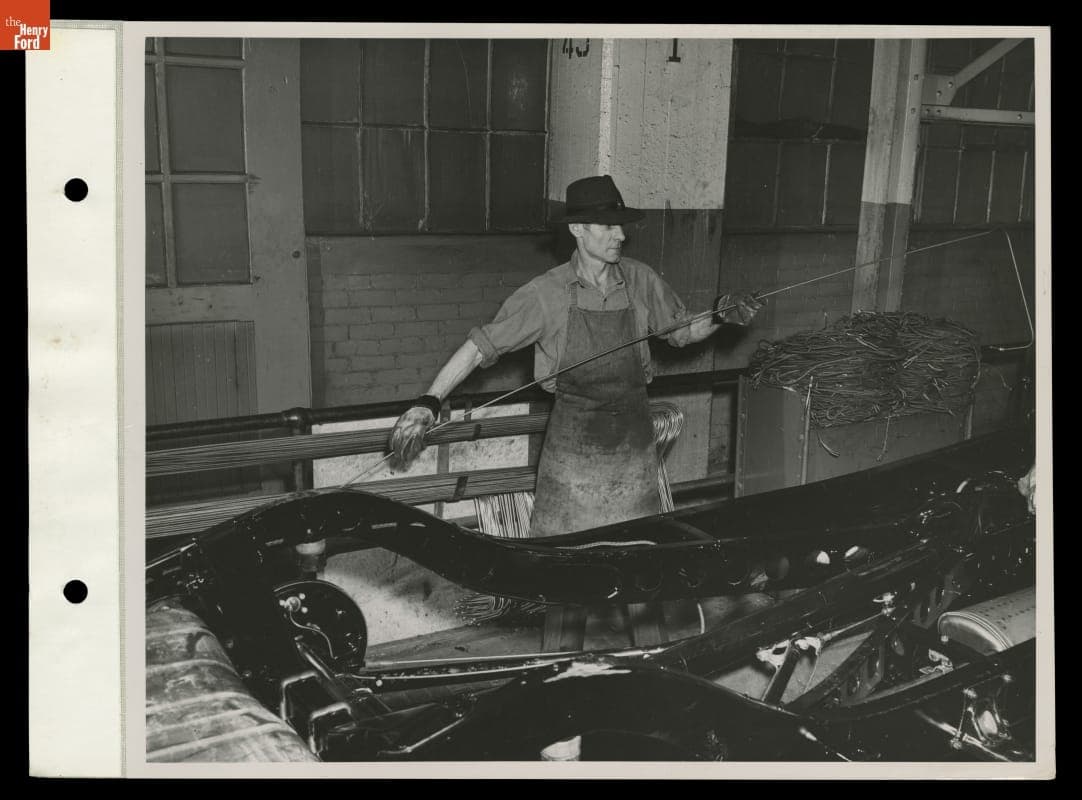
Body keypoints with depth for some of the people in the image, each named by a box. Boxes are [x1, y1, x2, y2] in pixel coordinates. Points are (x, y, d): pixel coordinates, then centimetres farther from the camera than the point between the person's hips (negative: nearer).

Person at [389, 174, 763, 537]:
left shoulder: (639, 280, 0)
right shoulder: (547, 293, -9)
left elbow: (683, 332, 13)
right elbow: (481, 345, -10)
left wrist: (721, 315, -8)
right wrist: (428, 403, -19)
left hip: (634, 441, 3)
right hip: (574, 443, -3)